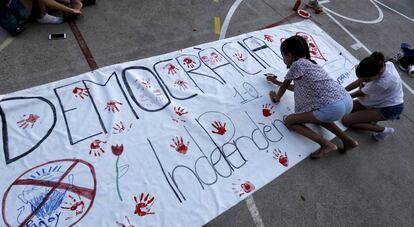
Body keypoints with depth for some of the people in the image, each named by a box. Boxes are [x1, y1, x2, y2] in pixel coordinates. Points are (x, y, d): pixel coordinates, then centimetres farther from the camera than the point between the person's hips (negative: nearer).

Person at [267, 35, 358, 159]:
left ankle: (327, 144, -3)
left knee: (289, 121, 3)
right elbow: (298, 87, 37)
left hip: (333, 107, -9)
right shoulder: (310, 63, 24)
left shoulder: (297, 64, -2)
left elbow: (284, 86, 12)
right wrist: (276, 81, 46)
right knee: (316, 115, 36)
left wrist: (276, 97, 32)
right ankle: (347, 140, 24)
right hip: (347, 101, 9)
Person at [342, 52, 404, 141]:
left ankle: (383, 130, -3)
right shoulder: (381, 65, -19)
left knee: (346, 120, -16)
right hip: (383, 99, 8)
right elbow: (359, 81, -8)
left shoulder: (383, 82, -37)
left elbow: (361, 93, -21)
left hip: (390, 108, -7)